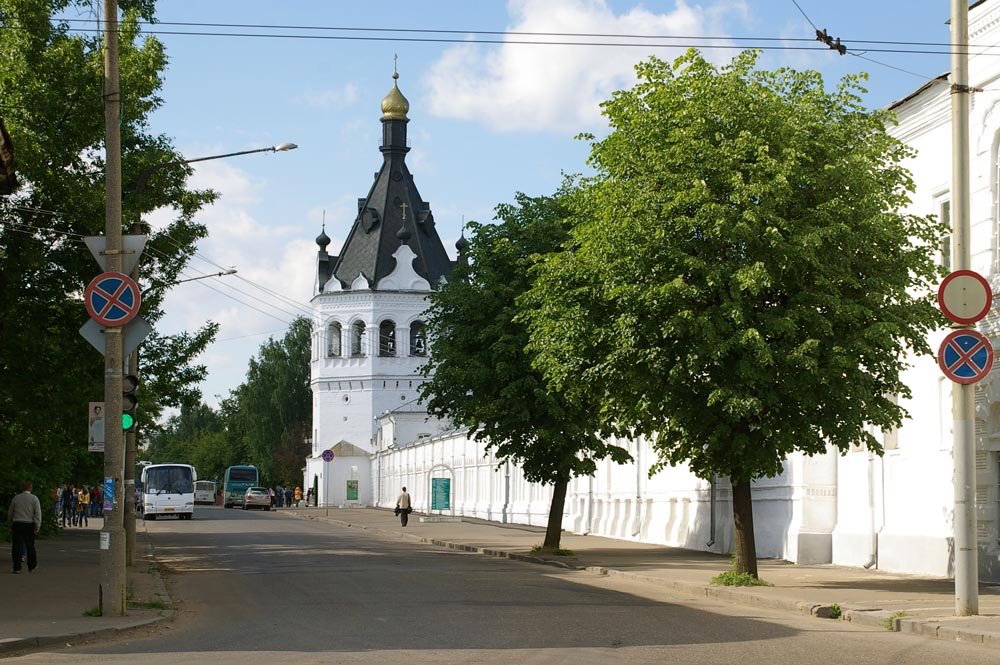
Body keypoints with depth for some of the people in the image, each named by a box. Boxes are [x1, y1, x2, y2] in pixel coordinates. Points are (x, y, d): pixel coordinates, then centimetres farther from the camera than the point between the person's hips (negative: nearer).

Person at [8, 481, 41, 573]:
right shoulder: (34, 498, -1)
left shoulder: (16, 498, 6)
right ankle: (32, 566, 19)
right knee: (30, 546, 10)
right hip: (29, 524, -1)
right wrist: (37, 527, -8)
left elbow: (10, 513, 11)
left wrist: (11, 524, 22)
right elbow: (38, 513, -8)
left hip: (17, 524, 1)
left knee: (16, 546, 1)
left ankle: (17, 568, -3)